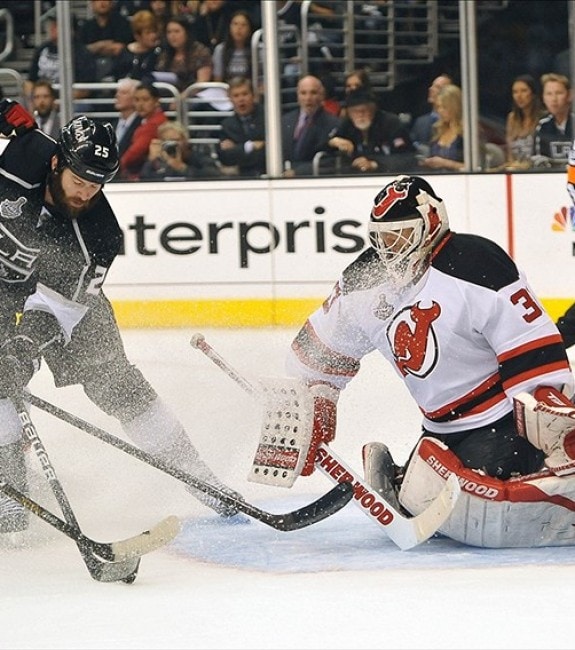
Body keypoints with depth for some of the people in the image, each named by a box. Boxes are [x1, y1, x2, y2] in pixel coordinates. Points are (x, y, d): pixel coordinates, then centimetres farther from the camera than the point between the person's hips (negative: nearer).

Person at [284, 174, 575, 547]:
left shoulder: (477, 265, -23)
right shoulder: (367, 280, 0)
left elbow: (534, 348, -24)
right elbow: (324, 350, 15)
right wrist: (312, 413, 11)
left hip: (506, 417, -7)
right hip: (444, 429, 7)